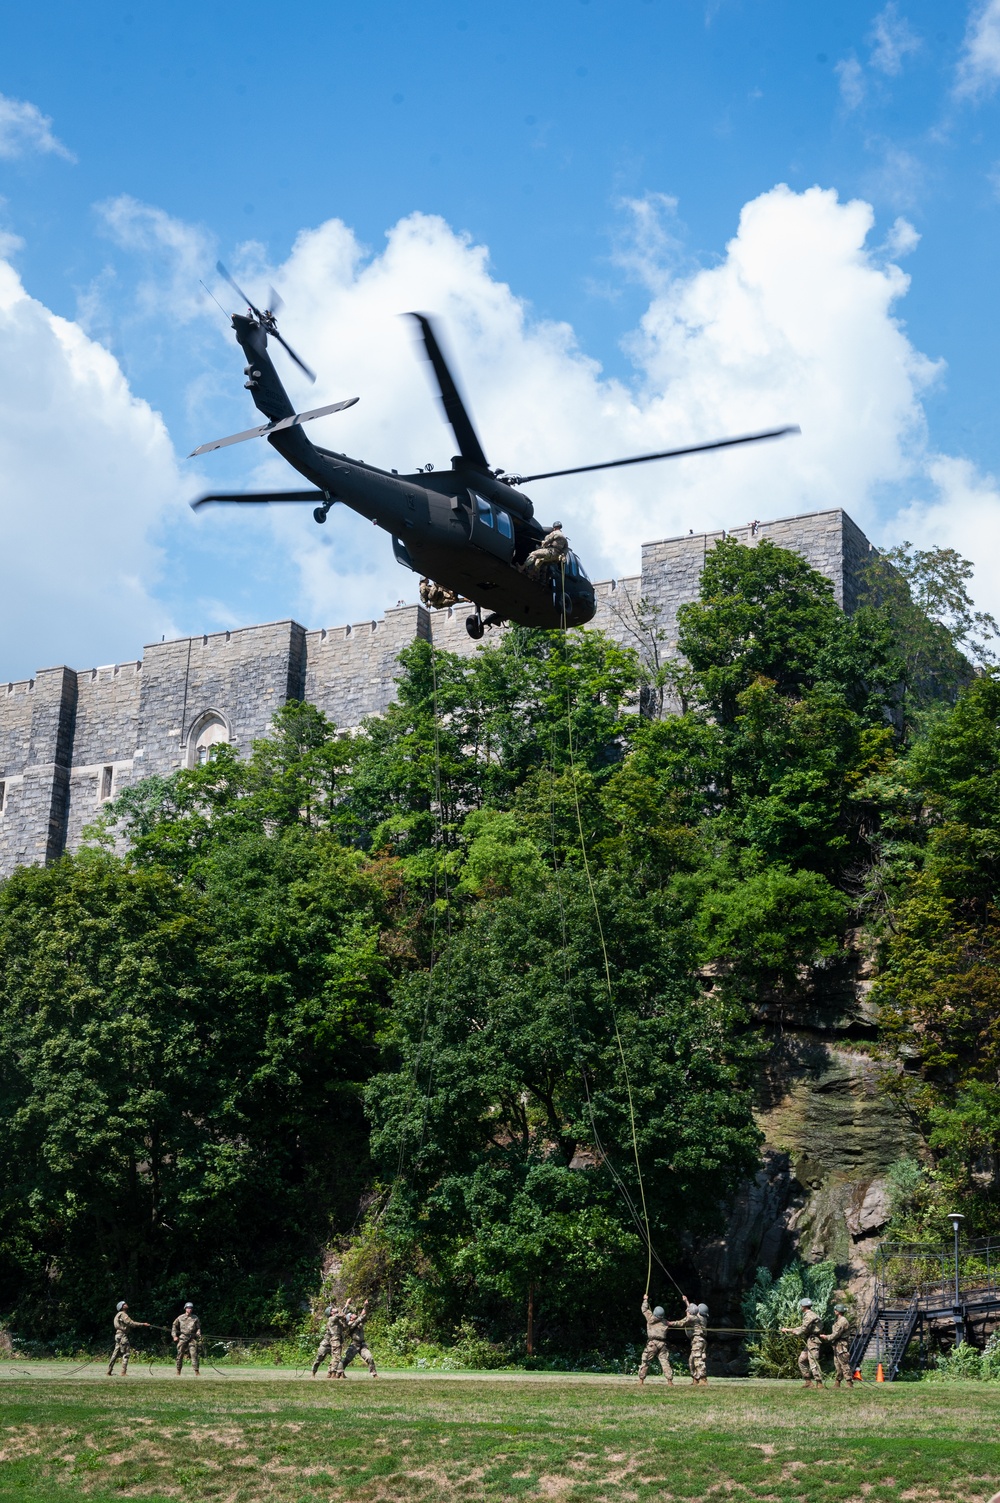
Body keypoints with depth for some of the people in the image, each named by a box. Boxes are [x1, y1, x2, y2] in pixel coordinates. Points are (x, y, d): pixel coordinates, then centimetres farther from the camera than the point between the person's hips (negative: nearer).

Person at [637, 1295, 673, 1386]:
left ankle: (641, 1380, 5)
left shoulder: (651, 1318, 2)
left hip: (652, 1343, -3)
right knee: (665, 1362, 2)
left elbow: (644, 1309, 12)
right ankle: (670, 1381, -4)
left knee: (645, 1361, 5)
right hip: (662, 1343, 3)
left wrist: (645, 1300, 28)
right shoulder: (665, 1322, 9)